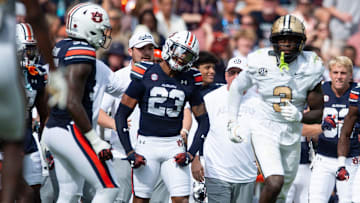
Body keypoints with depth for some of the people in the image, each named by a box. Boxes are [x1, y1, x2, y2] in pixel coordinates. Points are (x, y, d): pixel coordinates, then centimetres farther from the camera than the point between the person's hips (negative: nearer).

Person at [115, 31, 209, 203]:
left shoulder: (189, 81, 4)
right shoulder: (145, 75, -5)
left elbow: (203, 121, 12)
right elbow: (121, 114, -2)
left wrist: (191, 153, -1)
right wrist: (129, 152, -8)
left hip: (174, 146, 2)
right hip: (146, 144, -2)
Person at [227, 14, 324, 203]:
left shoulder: (310, 68, -8)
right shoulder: (261, 63, -11)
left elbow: (318, 113, -2)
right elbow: (237, 87, 9)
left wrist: (299, 116, -23)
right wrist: (232, 122, 6)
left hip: (291, 136, 3)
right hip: (264, 132, -3)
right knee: (275, 183, -25)